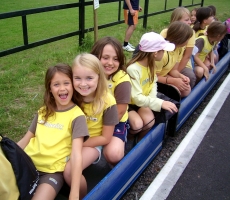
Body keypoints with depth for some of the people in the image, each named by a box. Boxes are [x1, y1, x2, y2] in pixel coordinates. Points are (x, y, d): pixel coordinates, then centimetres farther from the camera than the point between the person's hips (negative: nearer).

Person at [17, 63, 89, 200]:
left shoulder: (76, 115, -9)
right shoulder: (43, 112, 11)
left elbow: (76, 154, -18)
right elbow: (26, 140, 16)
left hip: (53, 171, -5)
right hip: (28, 165, 5)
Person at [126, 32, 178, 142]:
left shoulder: (151, 63, -5)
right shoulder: (133, 69, -30)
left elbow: (153, 83, 2)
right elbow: (136, 98, -30)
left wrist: (152, 99, -19)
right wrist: (160, 103, -33)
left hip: (141, 101, 6)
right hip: (128, 103, -6)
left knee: (150, 120, -20)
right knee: (137, 124, -28)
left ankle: (140, 140, 10)